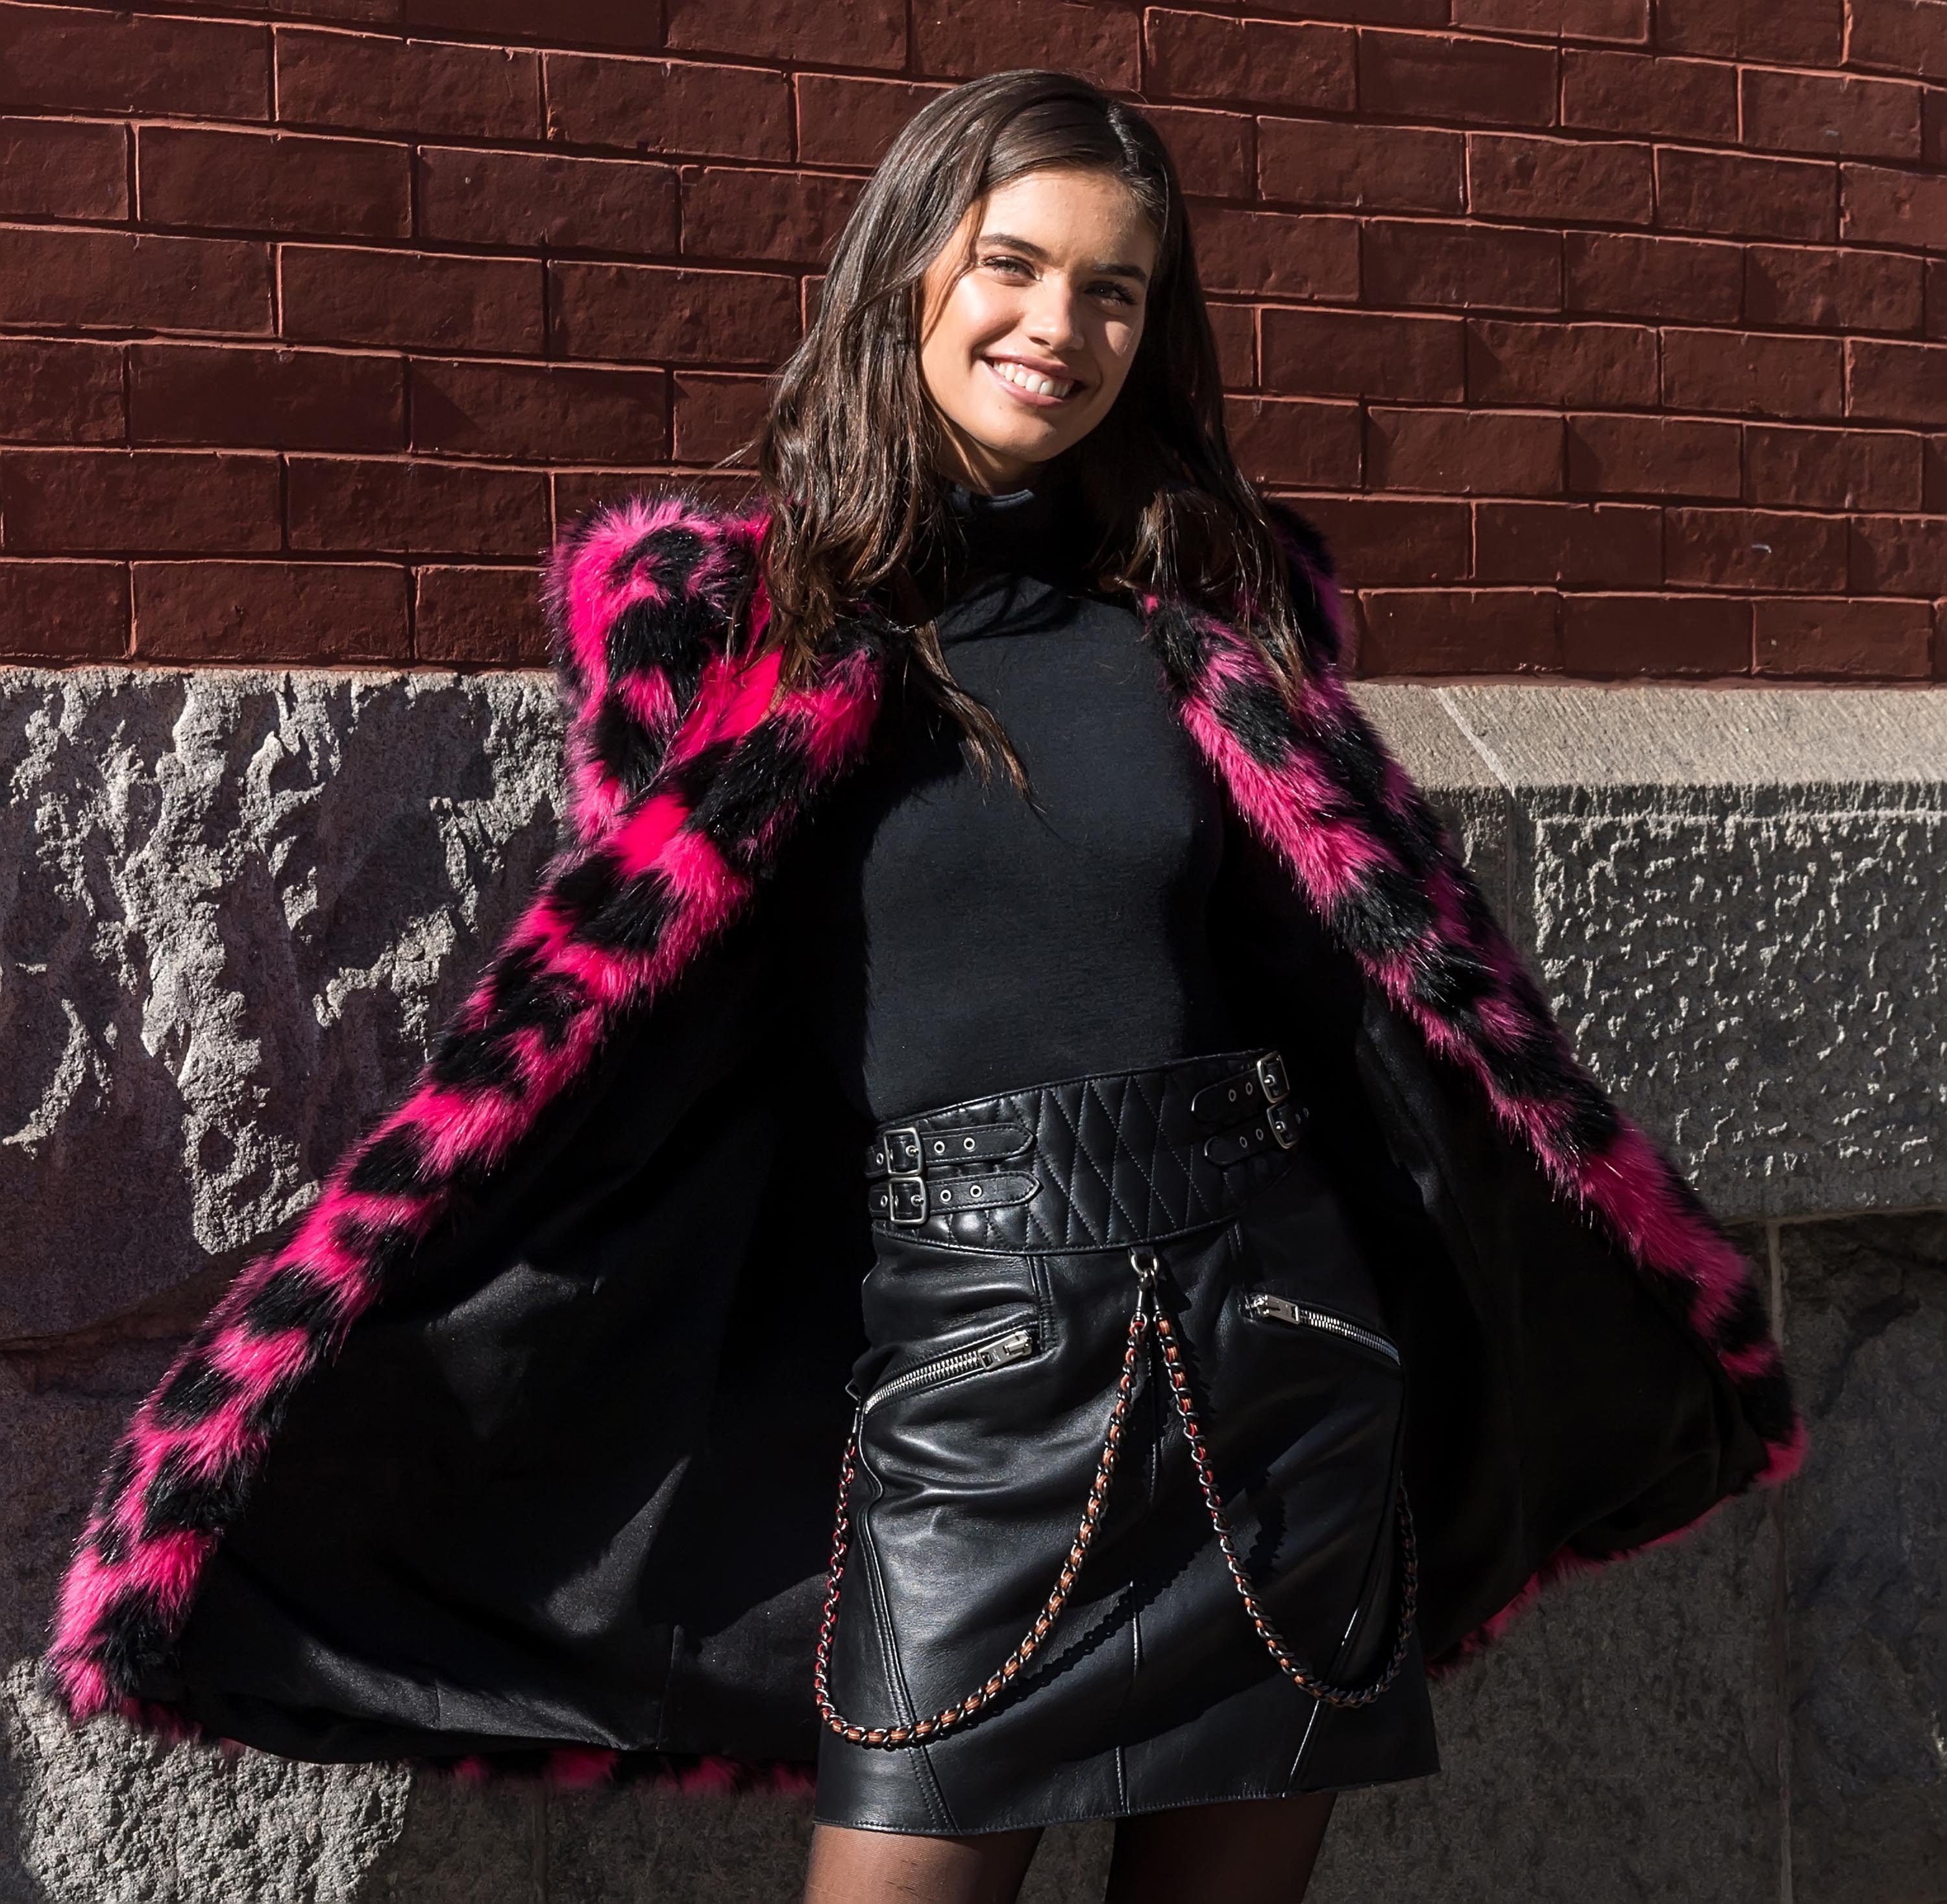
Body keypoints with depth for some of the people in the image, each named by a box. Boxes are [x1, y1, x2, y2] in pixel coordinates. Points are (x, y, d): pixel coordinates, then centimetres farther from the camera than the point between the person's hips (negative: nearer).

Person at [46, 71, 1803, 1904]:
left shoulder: (1216, 599, 9)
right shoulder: (743, 614, 1)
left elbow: (1412, 949, 13)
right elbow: (585, 991, -1)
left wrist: (1666, 1307, 16)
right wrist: (312, 1361, -9)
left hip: (1278, 1325, 3)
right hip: (962, 1357, -3)